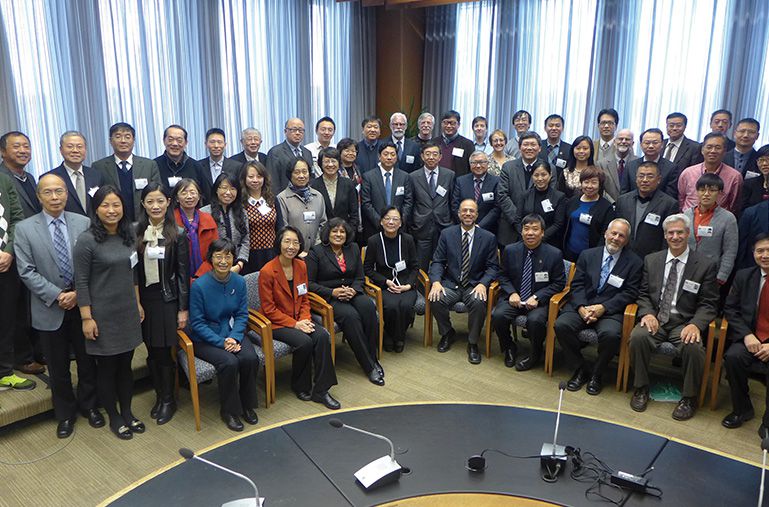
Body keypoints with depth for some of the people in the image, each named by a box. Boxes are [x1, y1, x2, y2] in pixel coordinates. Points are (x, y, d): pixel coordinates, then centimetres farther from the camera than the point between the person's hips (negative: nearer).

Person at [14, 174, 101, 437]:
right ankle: (65, 413, 31)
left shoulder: (84, 223, -1)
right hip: (50, 309, 0)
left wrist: (78, 293, -13)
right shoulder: (24, 228, -3)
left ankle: (88, 405, 34)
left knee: (88, 361, 13)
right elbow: (27, 271, -7)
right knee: (58, 367, 13)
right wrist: (57, 295, -14)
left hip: (83, 304, 1)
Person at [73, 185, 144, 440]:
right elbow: (81, 282, -12)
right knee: (107, 367, 10)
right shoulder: (87, 240, -14)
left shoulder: (128, 235, 3)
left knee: (125, 364, 15)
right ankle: (114, 418, 27)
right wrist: (87, 318, -13)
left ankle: (127, 412, 32)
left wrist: (137, 303, 14)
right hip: (102, 315, -5)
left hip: (127, 312, 5)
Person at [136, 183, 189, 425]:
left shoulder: (178, 234, -5)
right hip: (143, 299, 2)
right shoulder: (136, 232, 0)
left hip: (168, 299, -2)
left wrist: (183, 309, -6)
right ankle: (159, 395, 29)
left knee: (164, 352, 1)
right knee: (152, 352, 11)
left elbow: (183, 273, -4)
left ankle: (168, 400, 20)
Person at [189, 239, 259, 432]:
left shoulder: (239, 282, -4)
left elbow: (242, 314, 2)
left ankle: (247, 405, 2)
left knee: (250, 358, -23)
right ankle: (229, 411, -4)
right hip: (205, 338, -3)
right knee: (229, 362, -28)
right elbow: (197, 322, -12)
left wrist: (234, 338, -15)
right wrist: (221, 342, -20)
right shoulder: (199, 285, -16)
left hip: (232, 333, 4)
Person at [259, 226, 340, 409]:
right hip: (276, 323, -5)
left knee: (322, 336, -21)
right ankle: (301, 386, -2)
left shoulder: (301, 266, 3)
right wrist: (294, 325, -18)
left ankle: (320, 390, -13)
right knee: (304, 342, -29)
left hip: (298, 319, 5)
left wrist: (305, 319, -8)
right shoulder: (267, 272, -15)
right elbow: (269, 309, -12)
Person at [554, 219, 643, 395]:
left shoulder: (634, 262, 5)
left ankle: (596, 374, -5)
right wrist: (581, 307, -13)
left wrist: (604, 307, -14)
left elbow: (630, 293, -2)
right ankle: (581, 369, -4)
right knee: (561, 325, -25)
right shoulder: (587, 255, 11)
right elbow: (577, 284, 6)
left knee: (611, 334, -33)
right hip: (582, 306, 2)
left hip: (610, 310, -2)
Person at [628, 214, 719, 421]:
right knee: (638, 337, -28)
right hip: (656, 319, 2)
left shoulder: (705, 265, 1)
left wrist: (696, 324, -20)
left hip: (685, 323, -2)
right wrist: (648, 313, -10)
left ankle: (689, 397, -7)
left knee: (693, 346, -31)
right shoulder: (651, 260, 10)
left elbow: (708, 304, -1)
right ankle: (641, 389, -7)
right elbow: (643, 294, 10)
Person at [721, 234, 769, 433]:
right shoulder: (744, 276, 8)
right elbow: (730, 309, 7)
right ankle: (742, 409, -3)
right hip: (750, 338, 3)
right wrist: (746, 335, -11)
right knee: (733, 357, -28)